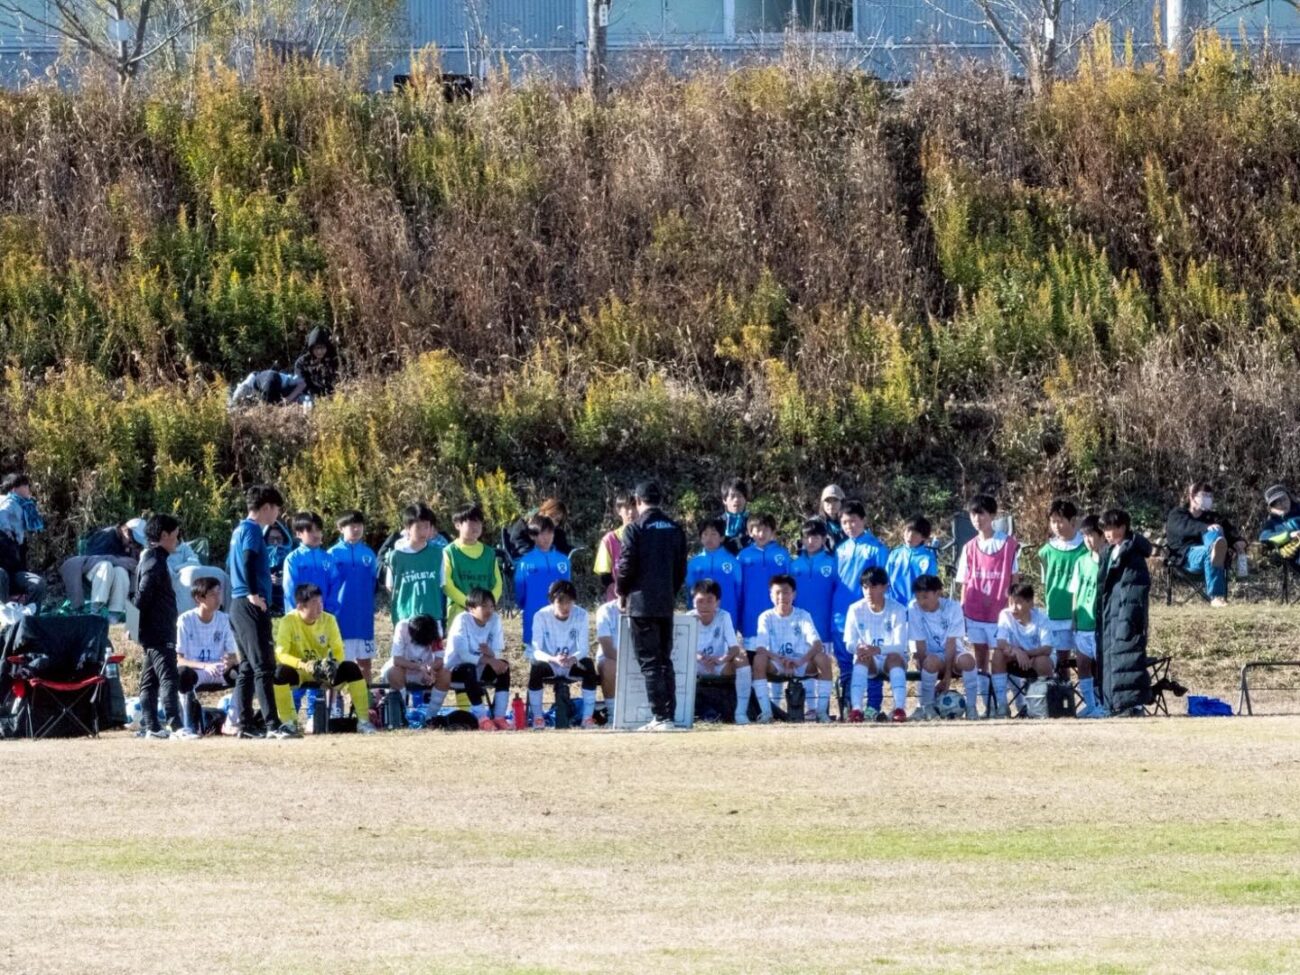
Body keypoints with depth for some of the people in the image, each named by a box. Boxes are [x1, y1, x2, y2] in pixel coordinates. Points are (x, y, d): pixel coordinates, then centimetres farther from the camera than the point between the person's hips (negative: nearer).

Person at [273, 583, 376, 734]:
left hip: (324, 673, 3)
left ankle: (363, 720, -16)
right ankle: (289, 722, -22)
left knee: (351, 668, -24)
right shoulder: (289, 621, -15)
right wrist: (304, 665, -40)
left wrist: (332, 663, -31)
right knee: (280, 672, -35)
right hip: (298, 672, -3)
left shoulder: (329, 620, -6)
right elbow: (280, 654, -23)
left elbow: (338, 651, -7)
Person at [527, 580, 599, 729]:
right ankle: (537, 717, -22)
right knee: (535, 667, -35)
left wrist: (573, 658, -36)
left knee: (589, 665, -31)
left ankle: (588, 717, -23)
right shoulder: (541, 616, -13)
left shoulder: (581, 615, -9)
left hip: (572, 665, 1)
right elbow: (536, 651, -17)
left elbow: (583, 649, -11)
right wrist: (554, 659, -39)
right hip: (549, 664, -1)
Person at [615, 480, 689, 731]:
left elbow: (626, 566, -9)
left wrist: (621, 593, 6)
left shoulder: (635, 529, -9)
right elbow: (681, 568, 12)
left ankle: (660, 717, -11)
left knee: (649, 661, -5)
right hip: (666, 603, 5)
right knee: (665, 661, 11)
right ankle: (669, 715, 8)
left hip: (642, 604, -5)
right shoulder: (675, 530, 8)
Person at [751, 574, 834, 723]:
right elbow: (760, 648, -13)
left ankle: (822, 711, -24)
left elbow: (817, 643, -15)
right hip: (776, 666, 0)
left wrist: (800, 661, -34)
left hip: (802, 664, 0)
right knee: (759, 659, -32)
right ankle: (766, 712, -31)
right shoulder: (767, 617, 0)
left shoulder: (803, 616, -1)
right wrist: (780, 659, -32)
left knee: (823, 658, -29)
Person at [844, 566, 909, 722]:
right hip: (868, 662, 1)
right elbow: (850, 644, -6)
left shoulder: (898, 610, -10)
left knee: (895, 656, -35)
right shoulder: (856, 610, -4)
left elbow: (900, 646, -18)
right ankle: (856, 709, -47)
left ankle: (900, 708, -48)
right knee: (862, 656, -34)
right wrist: (858, 648, -32)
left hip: (892, 660, -1)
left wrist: (878, 649, -37)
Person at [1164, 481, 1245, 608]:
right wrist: (1206, 528, -29)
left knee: (1213, 535, -31)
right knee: (1208, 552, -39)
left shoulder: (1213, 517, 30)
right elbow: (1186, 527, -10)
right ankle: (1215, 596, -61)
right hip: (1185, 557, -3)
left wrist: (1238, 541, -13)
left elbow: (1229, 530, 11)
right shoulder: (1177, 515, 15)